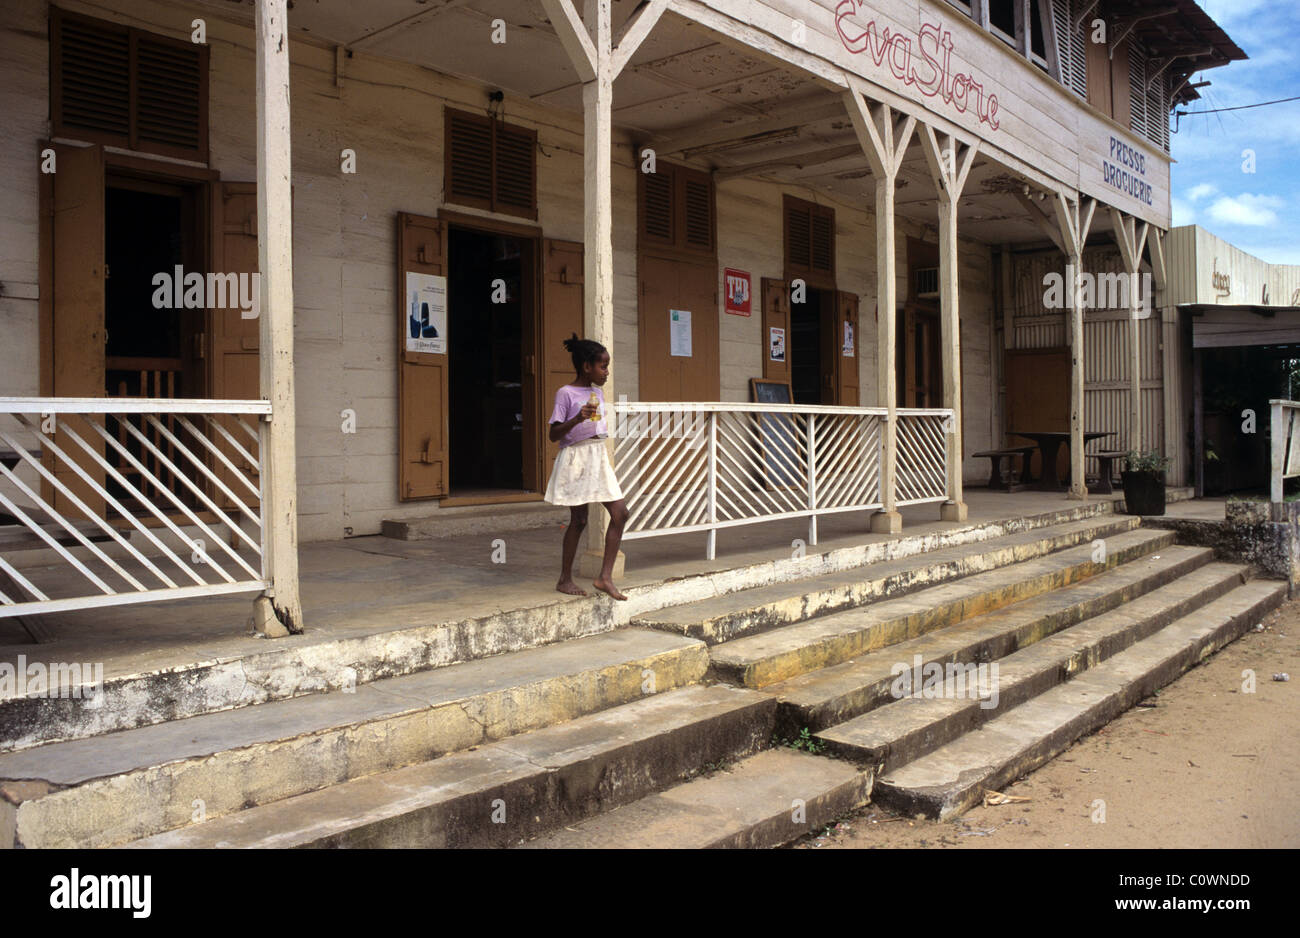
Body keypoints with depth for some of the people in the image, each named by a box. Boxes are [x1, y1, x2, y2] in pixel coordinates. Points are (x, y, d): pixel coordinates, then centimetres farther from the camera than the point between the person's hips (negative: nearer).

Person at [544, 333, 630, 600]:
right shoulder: (566, 393, -9)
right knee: (579, 519, -1)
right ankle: (565, 579, 14)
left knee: (620, 513, -3)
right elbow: (554, 434, -12)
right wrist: (577, 419, -26)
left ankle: (605, 576, 2)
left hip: (598, 458, 7)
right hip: (575, 458, -7)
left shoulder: (598, 393, 12)